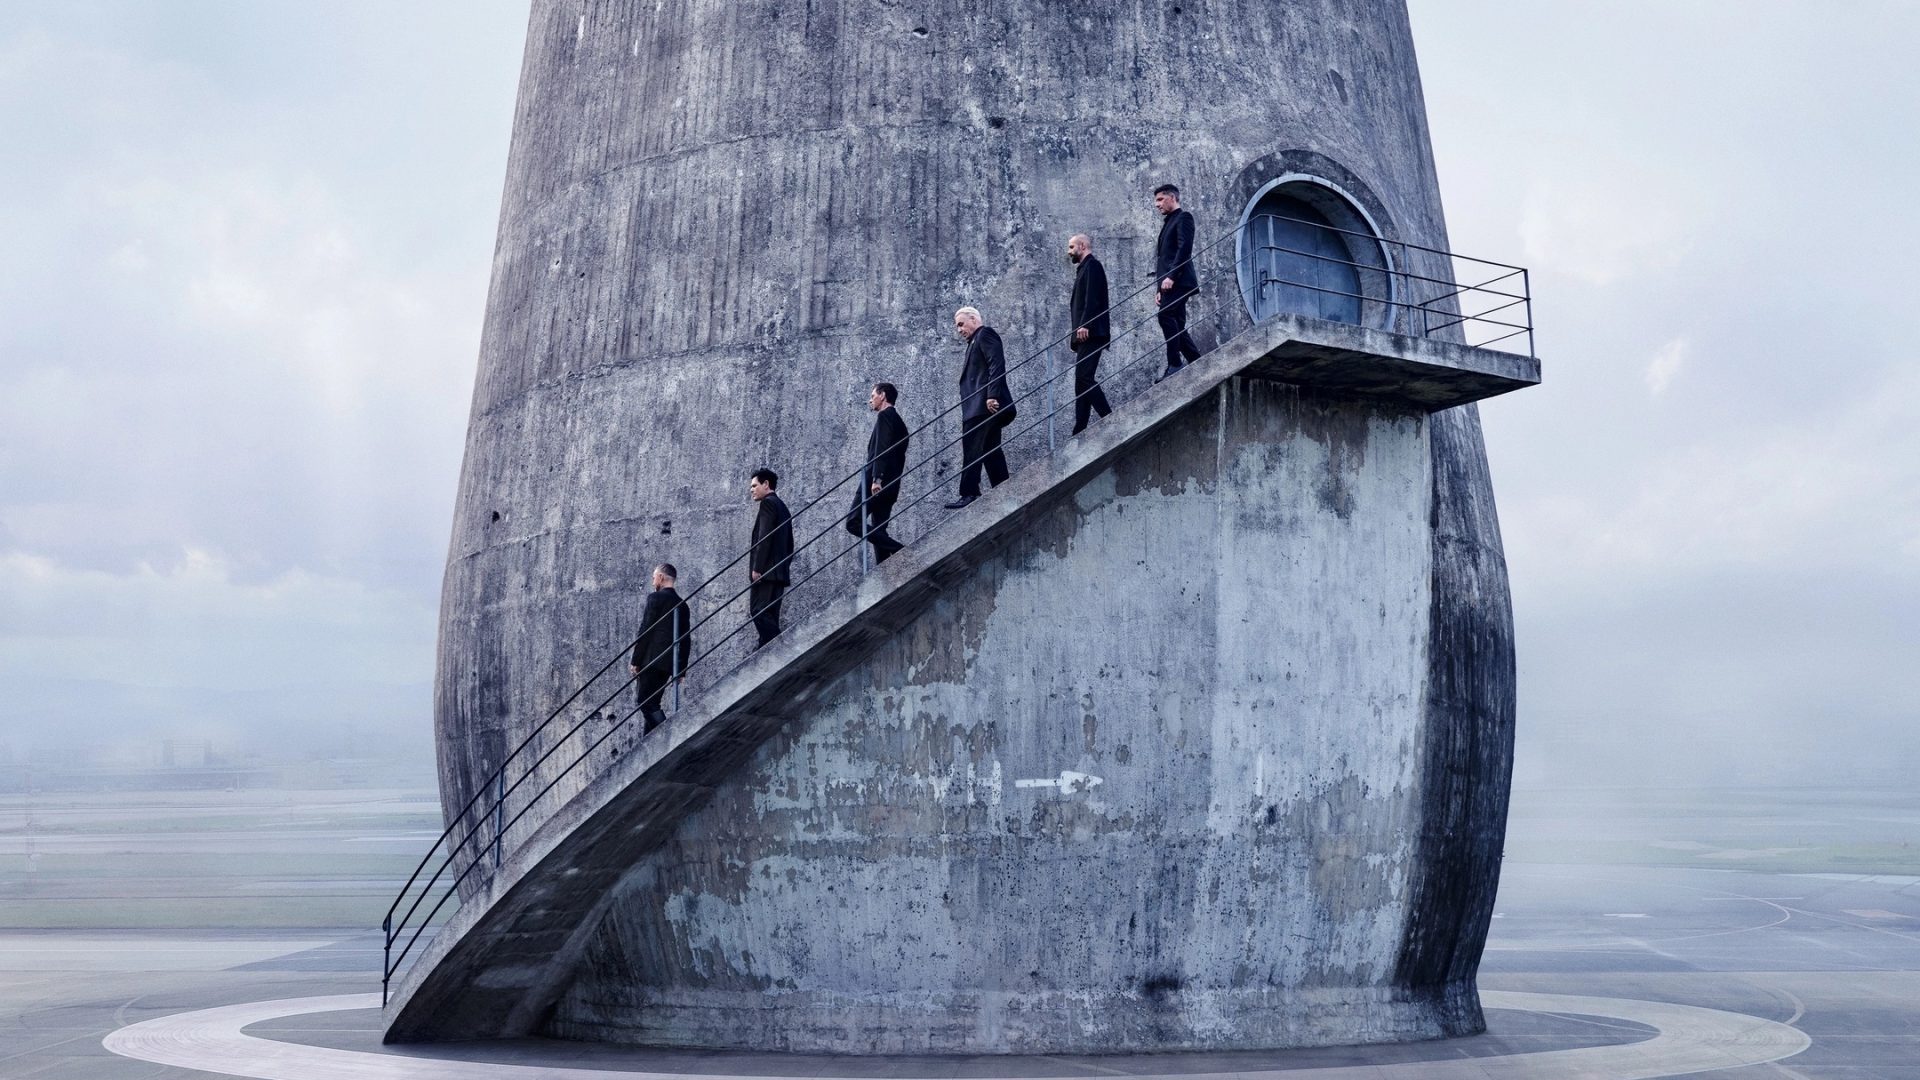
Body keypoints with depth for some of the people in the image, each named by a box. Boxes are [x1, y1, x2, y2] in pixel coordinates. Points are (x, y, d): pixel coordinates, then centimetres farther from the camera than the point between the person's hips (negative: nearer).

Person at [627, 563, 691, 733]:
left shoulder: (656, 598, -5)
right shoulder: (682, 604, 16)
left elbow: (645, 631, -10)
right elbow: (686, 640, 16)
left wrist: (636, 661, -8)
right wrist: (681, 670, 19)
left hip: (652, 660, -7)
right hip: (670, 663, 8)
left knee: (646, 702, -9)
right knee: (652, 703, 12)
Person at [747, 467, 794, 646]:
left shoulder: (768, 503, -6)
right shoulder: (781, 506, 24)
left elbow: (765, 537, -16)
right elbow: (789, 544, 23)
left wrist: (757, 568, -18)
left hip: (766, 571, -10)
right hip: (780, 571, 10)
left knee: (760, 612, -14)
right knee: (770, 616, 7)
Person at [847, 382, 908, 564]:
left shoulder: (884, 416, -4)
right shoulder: (898, 422, 24)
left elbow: (882, 449, -17)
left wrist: (876, 478, -24)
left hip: (876, 482, -10)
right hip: (889, 485, 10)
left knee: (853, 522, -13)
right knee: (878, 530, 6)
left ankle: (899, 549, -20)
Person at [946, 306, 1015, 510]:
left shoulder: (985, 335, 0)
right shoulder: (975, 343, 29)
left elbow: (996, 365, -14)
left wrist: (992, 396, -23)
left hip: (983, 405, -10)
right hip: (978, 408, 10)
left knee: (972, 451, -14)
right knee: (990, 450, 6)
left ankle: (969, 494, -18)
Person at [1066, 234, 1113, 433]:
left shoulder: (1092, 265, -3)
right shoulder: (1084, 268, 25)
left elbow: (1092, 298, -16)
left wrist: (1084, 325, -24)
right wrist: (1079, 329, 13)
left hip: (1090, 333, -10)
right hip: (1085, 335, 10)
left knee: (1084, 378, -18)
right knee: (1082, 380, 4)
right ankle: (1080, 432, 2)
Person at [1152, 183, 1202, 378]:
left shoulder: (1183, 218, 1)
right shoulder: (1168, 223, 28)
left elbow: (1184, 248, -13)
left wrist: (1171, 276, -21)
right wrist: (1160, 288, 17)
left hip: (1178, 280, -9)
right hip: (1169, 282, 9)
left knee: (1166, 315, -24)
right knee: (1177, 325, 3)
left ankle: (1175, 363, -28)